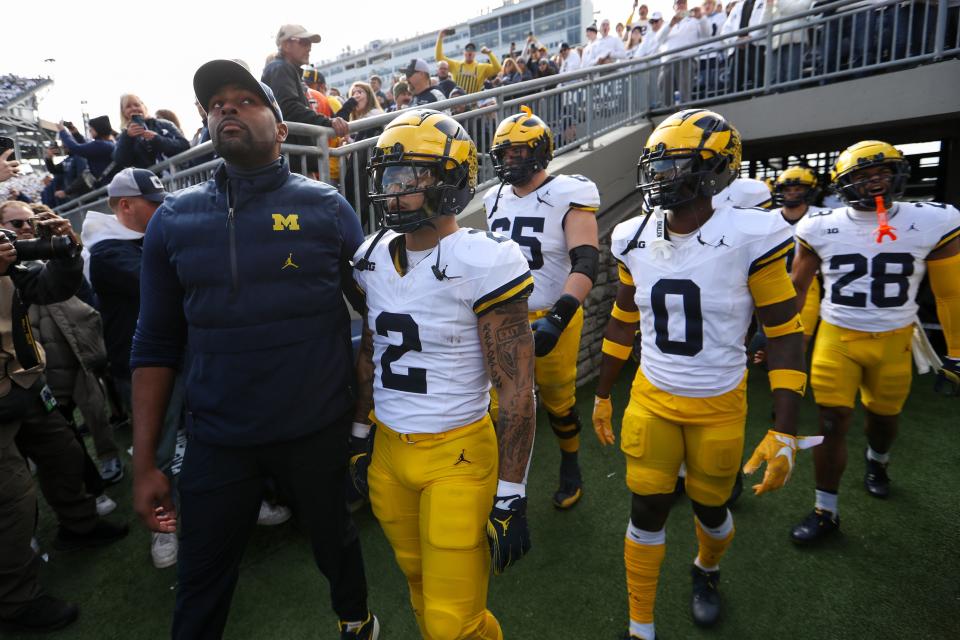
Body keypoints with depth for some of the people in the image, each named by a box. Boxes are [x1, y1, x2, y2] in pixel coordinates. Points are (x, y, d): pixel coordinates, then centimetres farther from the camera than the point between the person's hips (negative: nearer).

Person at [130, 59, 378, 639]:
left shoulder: (326, 209, -5)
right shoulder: (174, 220, 1)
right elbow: (157, 345, 3)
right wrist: (144, 461, 3)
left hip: (318, 428, -1)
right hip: (217, 438, 2)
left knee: (334, 540, 22)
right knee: (202, 583, 17)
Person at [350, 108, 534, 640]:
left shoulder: (482, 263, -18)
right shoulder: (374, 257, 2)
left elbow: (516, 388, -16)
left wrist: (511, 495, -14)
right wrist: (360, 435, 15)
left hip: (457, 456, -5)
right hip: (387, 450, 6)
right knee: (419, 584, 24)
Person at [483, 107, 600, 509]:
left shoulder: (567, 196, -11)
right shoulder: (496, 199, 7)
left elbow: (585, 264, -20)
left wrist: (557, 319, -31)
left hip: (551, 318, -4)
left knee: (558, 401, 13)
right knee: (499, 404, 6)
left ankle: (570, 469, 39)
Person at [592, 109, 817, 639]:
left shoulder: (749, 238, -17)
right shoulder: (635, 239, -5)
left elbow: (784, 335, -12)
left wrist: (785, 432, -15)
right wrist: (602, 394, 12)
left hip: (719, 408, -2)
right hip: (651, 400, 2)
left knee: (710, 508, 18)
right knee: (646, 513, 7)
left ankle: (706, 572, 54)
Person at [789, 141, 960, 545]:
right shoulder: (821, 228, -8)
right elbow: (797, 287, 3)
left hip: (893, 341, 1)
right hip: (837, 338, -1)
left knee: (884, 416, 20)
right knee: (832, 424, -3)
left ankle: (876, 463, 55)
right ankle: (826, 512, 12)